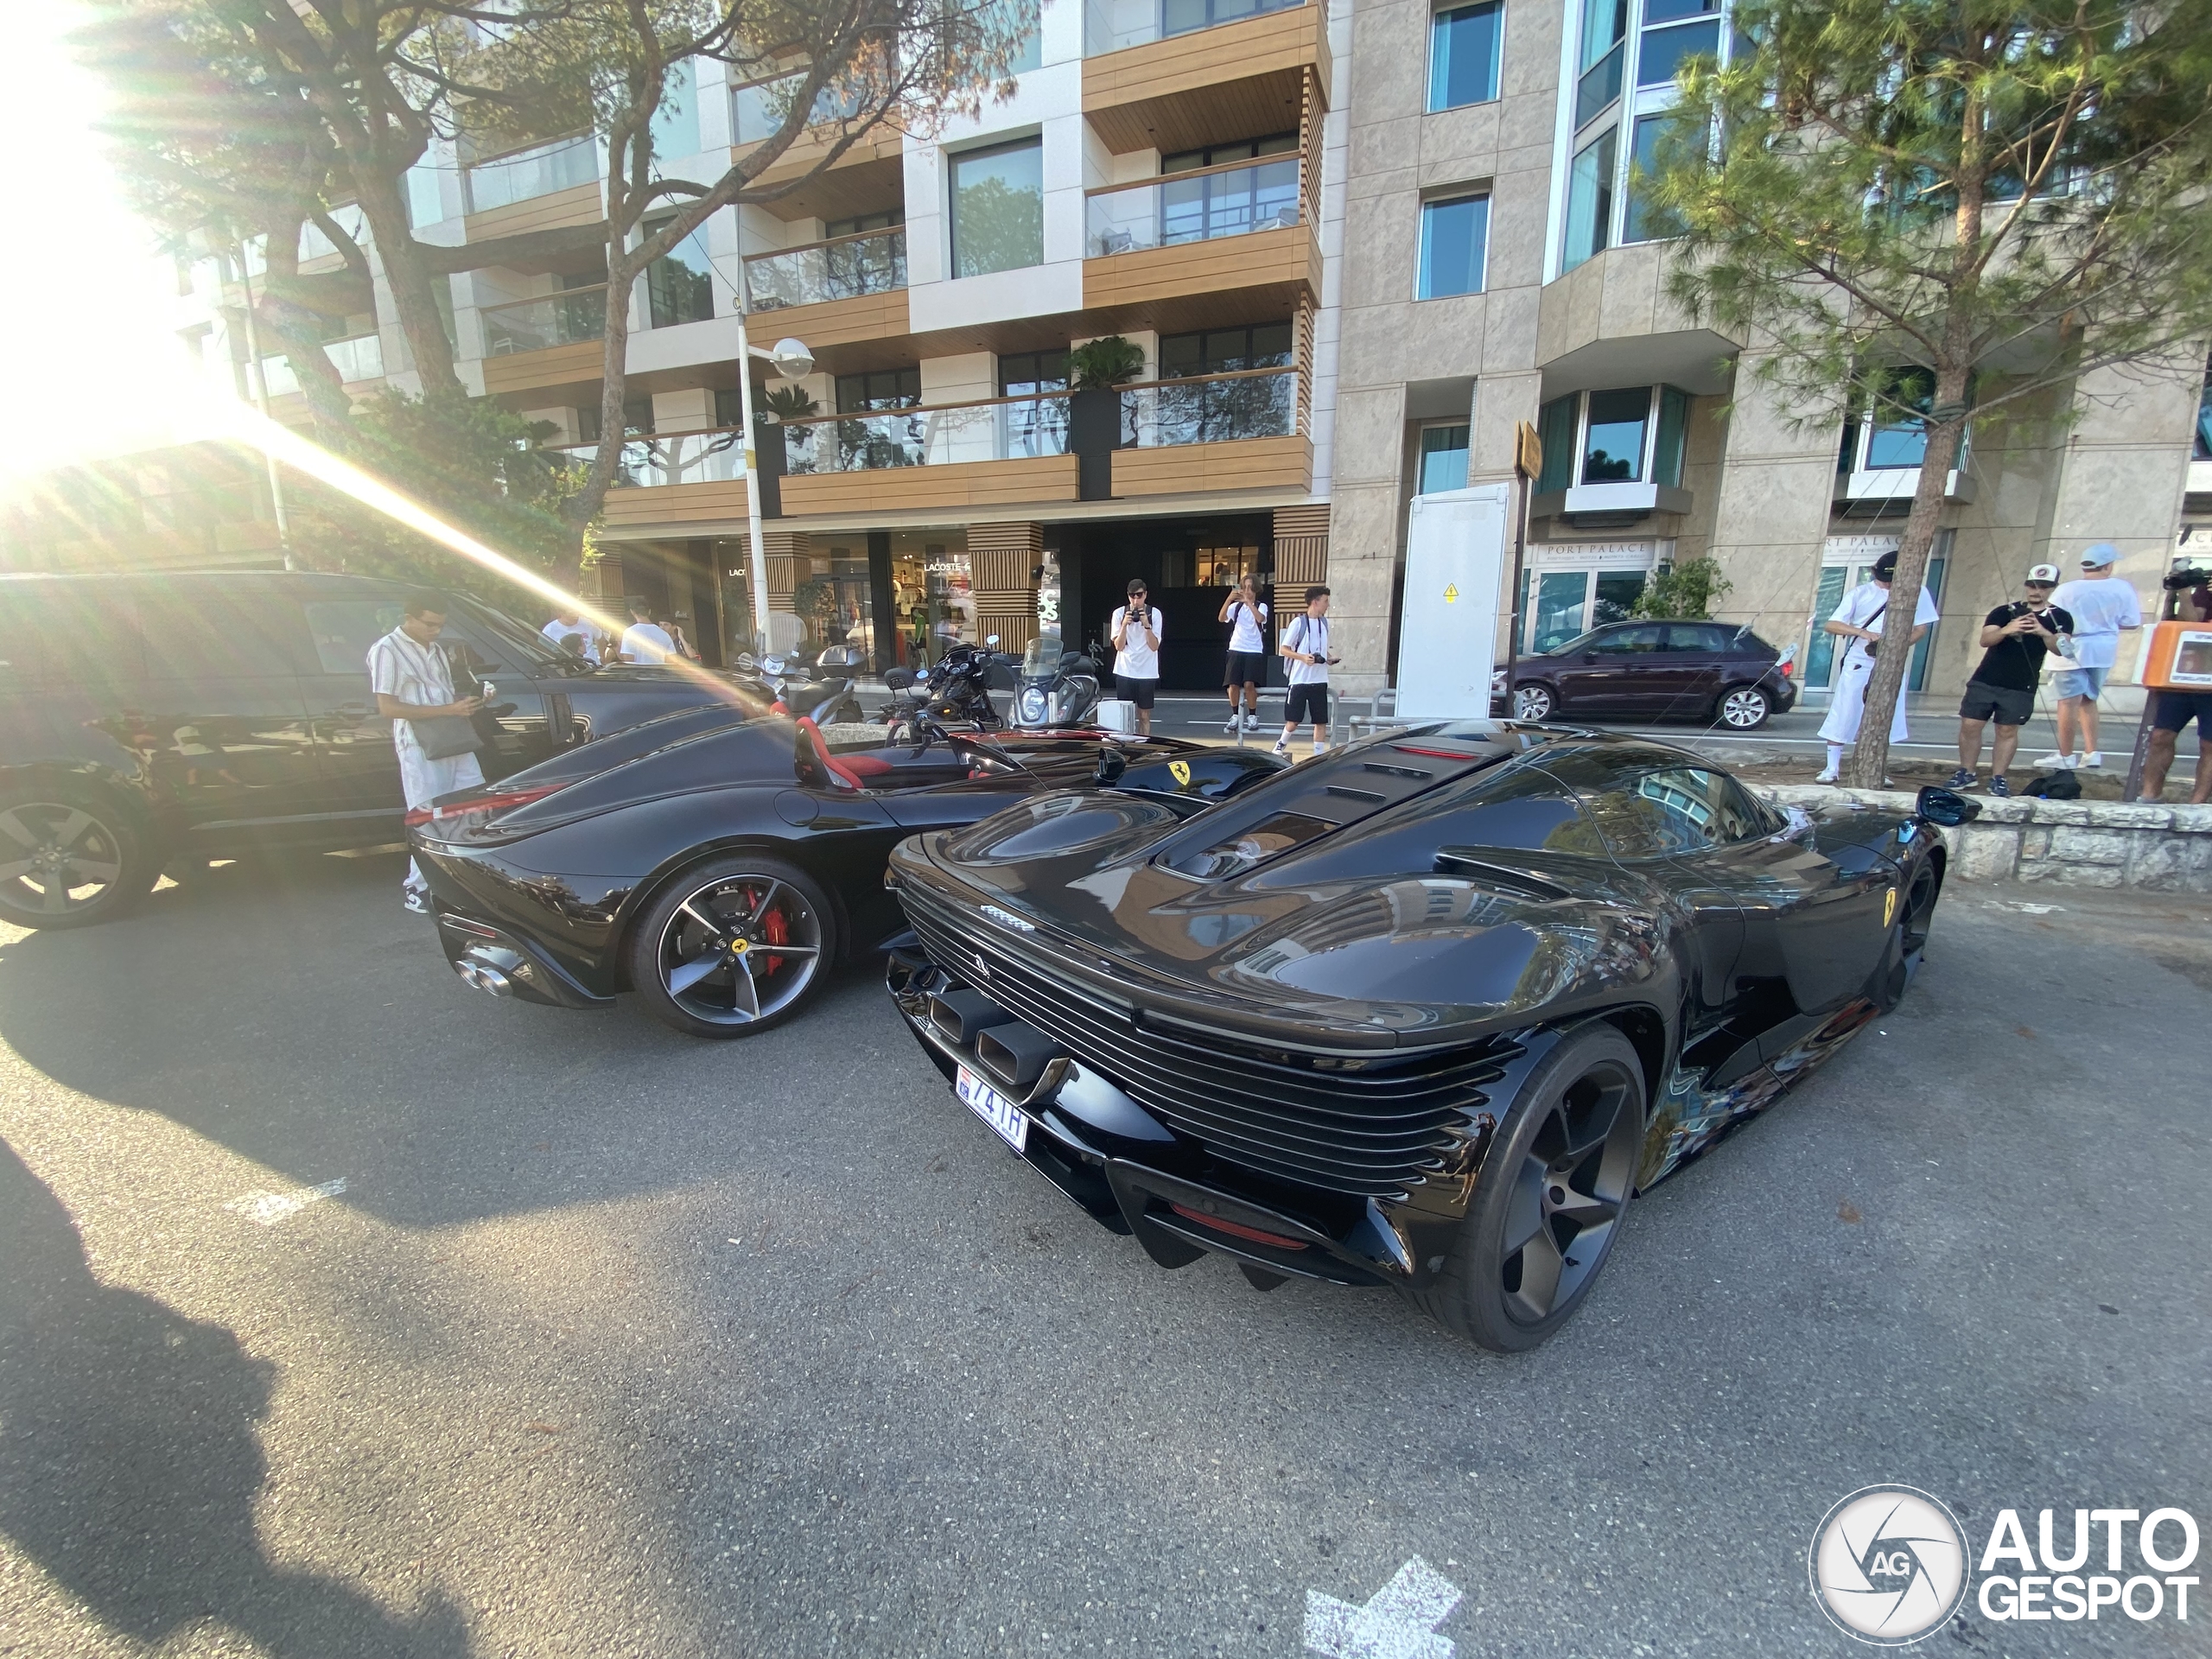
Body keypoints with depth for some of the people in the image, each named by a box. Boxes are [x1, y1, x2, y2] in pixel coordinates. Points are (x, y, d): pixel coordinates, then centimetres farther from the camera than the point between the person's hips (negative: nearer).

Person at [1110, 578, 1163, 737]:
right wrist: (1124, 625, -16)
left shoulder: (1154, 613, -1)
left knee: (1144, 716, 3)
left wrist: (1146, 625, -18)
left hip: (1147, 672, 0)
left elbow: (1154, 646, -6)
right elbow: (1118, 646, -3)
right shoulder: (1119, 613, 0)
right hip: (1124, 672, 0)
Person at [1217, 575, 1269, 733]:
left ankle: (1252, 716, 2)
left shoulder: (1261, 606, 3)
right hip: (1236, 650, 2)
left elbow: (1260, 618, -20)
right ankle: (1235, 715, 11)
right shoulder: (1236, 606, 8)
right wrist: (1229, 600, -25)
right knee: (1232, 684, -8)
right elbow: (1222, 618, -11)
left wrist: (1248, 602, -31)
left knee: (1249, 684, -15)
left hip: (1254, 651, -2)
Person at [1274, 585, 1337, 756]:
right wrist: (1303, 657, -21)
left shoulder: (1324, 622, 10)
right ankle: (1281, 744, 26)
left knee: (1321, 721, 3)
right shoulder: (1298, 622, -8)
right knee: (1293, 721, 0)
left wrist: (1330, 658, 3)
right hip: (1300, 680, -5)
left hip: (1320, 680, 5)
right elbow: (1284, 649, -7)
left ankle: (1320, 755, 10)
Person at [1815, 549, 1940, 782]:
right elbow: (1832, 625, -6)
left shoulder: (1917, 593, 3)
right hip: (1857, 663, -2)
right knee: (1843, 716, -3)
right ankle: (1832, 768, 4)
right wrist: (1863, 632, -22)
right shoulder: (1860, 593, -1)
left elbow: (1921, 627, 6)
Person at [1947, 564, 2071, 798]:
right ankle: (1965, 774, 9)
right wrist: (2005, 630, -29)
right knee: (1969, 725, -2)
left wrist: (2043, 633, -30)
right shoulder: (2005, 612, 6)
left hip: (2021, 687, 0)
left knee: (2008, 731, 3)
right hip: (1984, 681, 1)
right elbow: (1985, 640, -7)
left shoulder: (2060, 618, 5)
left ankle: (1998, 778, 9)